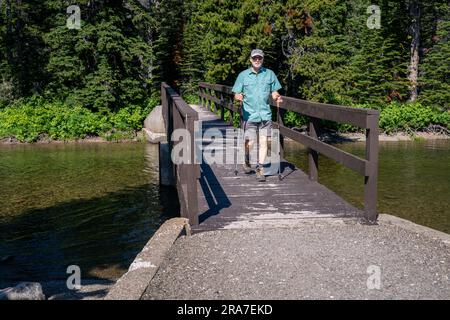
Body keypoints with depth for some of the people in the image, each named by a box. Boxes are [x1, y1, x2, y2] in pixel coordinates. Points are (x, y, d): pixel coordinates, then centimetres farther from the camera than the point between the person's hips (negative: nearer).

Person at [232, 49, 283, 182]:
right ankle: (247, 163, 30)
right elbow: (236, 94, 4)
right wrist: (238, 97, -18)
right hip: (249, 114, -1)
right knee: (249, 142, 2)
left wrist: (277, 97, -8)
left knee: (263, 141, -3)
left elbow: (274, 92, 13)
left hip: (265, 113, 1)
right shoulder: (243, 75, 5)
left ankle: (260, 168, 6)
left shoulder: (269, 74, 9)